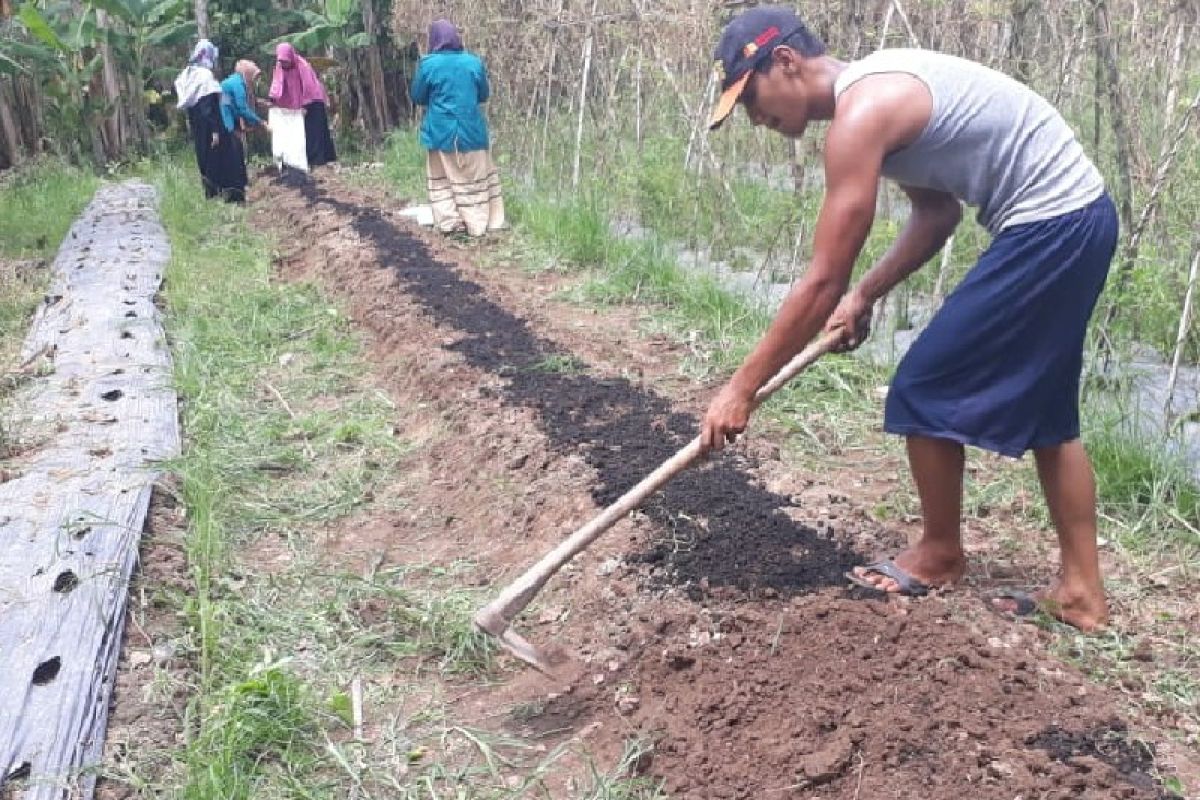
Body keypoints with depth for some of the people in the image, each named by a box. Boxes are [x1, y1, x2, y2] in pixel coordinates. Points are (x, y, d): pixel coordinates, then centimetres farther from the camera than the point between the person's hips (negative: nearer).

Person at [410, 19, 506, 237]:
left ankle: (450, 222, 5)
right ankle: (478, 223, 10)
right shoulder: (474, 62, -3)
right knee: (474, 178, 10)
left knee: (443, 179, 10)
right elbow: (484, 95, 9)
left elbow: (417, 97, 1)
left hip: (441, 132, -1)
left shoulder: (428, 64, -9)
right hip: (471, 130, 1)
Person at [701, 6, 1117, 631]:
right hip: (1076, 217, 10)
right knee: (1044, 410, 17)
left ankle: (939, 554, 18)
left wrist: (742, 387, -17)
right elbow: (937, 212, 18)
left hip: (1048, 225, -10)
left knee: (925, 390, -1)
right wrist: (865, 295, 8)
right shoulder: (877, 89, 11)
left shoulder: (861, 111, -20)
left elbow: (822, 280, -22)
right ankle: (1081, 591, 23)